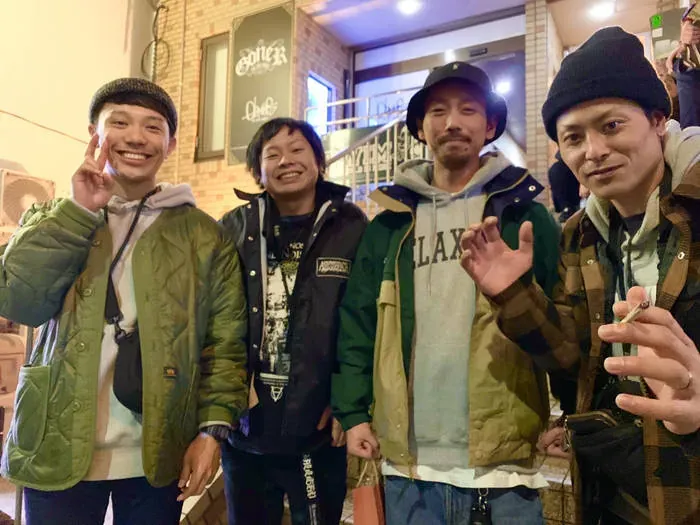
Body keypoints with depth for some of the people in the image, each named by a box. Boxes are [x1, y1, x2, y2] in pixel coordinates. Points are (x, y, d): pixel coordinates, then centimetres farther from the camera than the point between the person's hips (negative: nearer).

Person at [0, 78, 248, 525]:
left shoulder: (205, 235, 2)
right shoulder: (53, 219, 7)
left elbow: (226, 341, -2)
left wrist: (214, 427, -11)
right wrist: (79, 213, -12)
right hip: (58, 451, 1)